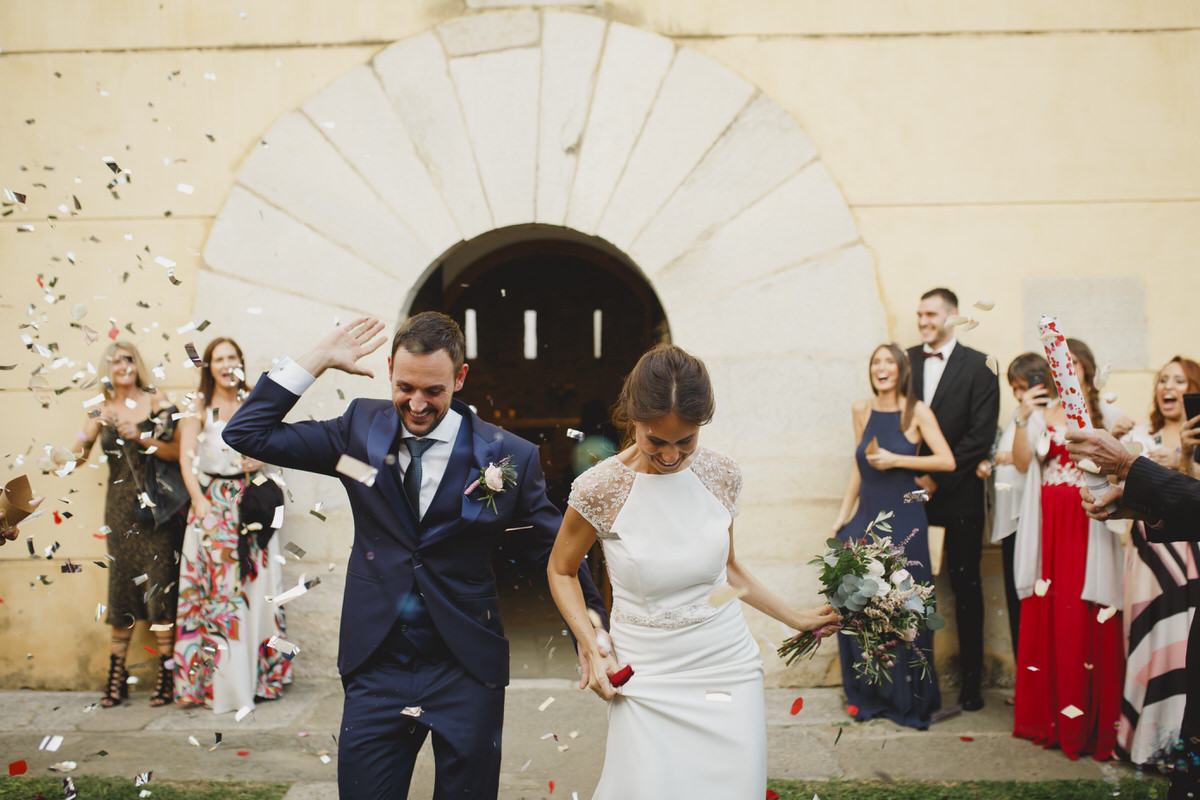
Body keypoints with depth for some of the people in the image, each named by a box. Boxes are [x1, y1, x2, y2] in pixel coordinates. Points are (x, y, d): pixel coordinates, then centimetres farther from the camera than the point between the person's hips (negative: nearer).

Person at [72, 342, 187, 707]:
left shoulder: (156, 403, 1)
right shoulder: (103, 412, 10)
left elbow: (177, 451, -5)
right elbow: (78, 456, 3)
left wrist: (141, 437, -18)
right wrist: (91, 431, -15)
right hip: (120, 507, 3)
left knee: (160, 587, -5)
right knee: (120, 587, 5)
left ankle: (166, 673, 2)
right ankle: (116, 674, 12)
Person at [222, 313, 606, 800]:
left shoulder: (509, 457, -8)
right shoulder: (361, 429, -1)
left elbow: (555, 553, -1)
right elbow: (246, 433, 0)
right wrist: (318, 359, -6)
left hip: (467, 674, -1)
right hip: (375, 669, 2)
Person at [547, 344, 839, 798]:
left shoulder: (721, 475, -3)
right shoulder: (600, 488, -13)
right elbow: (561, 571, 3)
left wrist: (794, 619, 15)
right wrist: (591, 648, -7)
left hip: (728, 667, 3)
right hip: (644, 677, -2)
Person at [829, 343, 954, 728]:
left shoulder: (916, 412, -4)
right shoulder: (862, 409, 8)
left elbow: (947, 461, -9)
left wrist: (897, 459, -15)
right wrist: (843, 514, 12)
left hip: (904, 521, -4)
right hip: (867, 517, 4)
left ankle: (908, 699, 19)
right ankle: (868, 695, 18)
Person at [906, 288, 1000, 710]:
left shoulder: (978, 366, -1)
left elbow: (981, 434, -7)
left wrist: (939, 478, -11)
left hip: (959, 493, -2)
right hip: (913, 490, 2)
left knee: (966, 586, 6)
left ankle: (971, 679, 17)